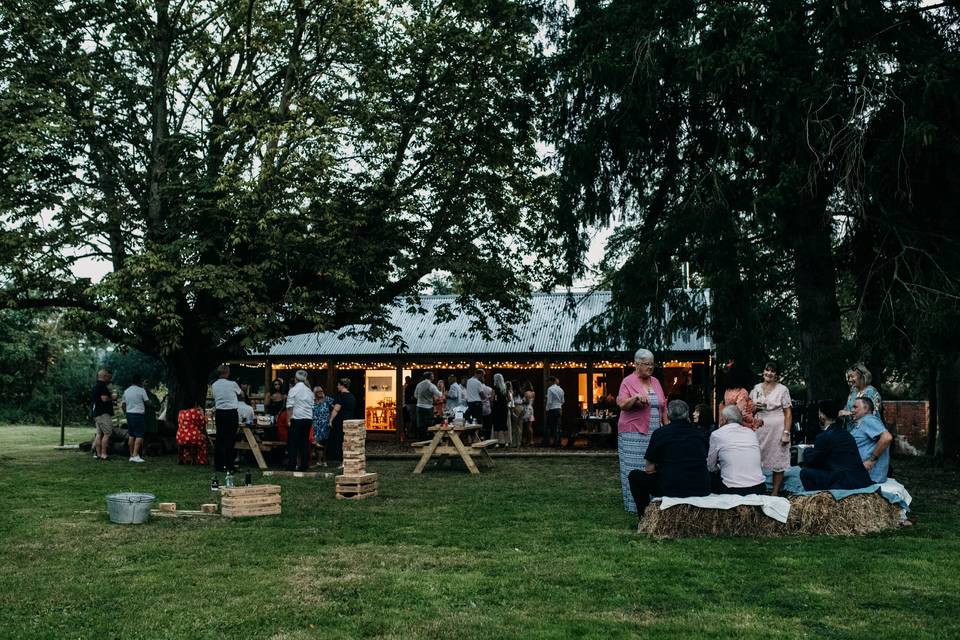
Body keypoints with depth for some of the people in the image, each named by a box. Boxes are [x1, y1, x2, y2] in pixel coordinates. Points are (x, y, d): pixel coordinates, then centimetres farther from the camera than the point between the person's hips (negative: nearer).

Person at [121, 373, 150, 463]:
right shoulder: (141, 390, -8)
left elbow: (123, 405, 14)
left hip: (129, 414, 7)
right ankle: (135, 455, -17)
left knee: (131, 435, 10)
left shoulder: (126, 391, 11)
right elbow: (147, 403, -5)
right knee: (139, 435, -7)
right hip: (138, 414, -7)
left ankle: (132, 455, 11)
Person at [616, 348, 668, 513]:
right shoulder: (628, 382, -3)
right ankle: (634, 505, 2)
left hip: (655, 434, 5)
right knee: (634, 469, -3)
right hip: (634, 434, -5)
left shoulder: (655, 382, 14)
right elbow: (622, 404, -13)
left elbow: (663, 407, 17)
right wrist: (636, 397, -29)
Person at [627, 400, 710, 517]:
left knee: (634, 475, 18)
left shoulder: (660, 433, -3)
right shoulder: (699, 433, 8)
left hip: (672, 491, -4)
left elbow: (649, 469, 2)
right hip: (702, 491, 4)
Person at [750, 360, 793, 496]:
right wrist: (754, 407, -5)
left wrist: (786, 433, -12)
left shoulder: (782, 390, -1)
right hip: (759, 428, 3)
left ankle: (775, 492, 6)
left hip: (776, 429, -3)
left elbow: (788, 413, -4)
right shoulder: (756, 388, 10)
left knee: (777, 460, -1)